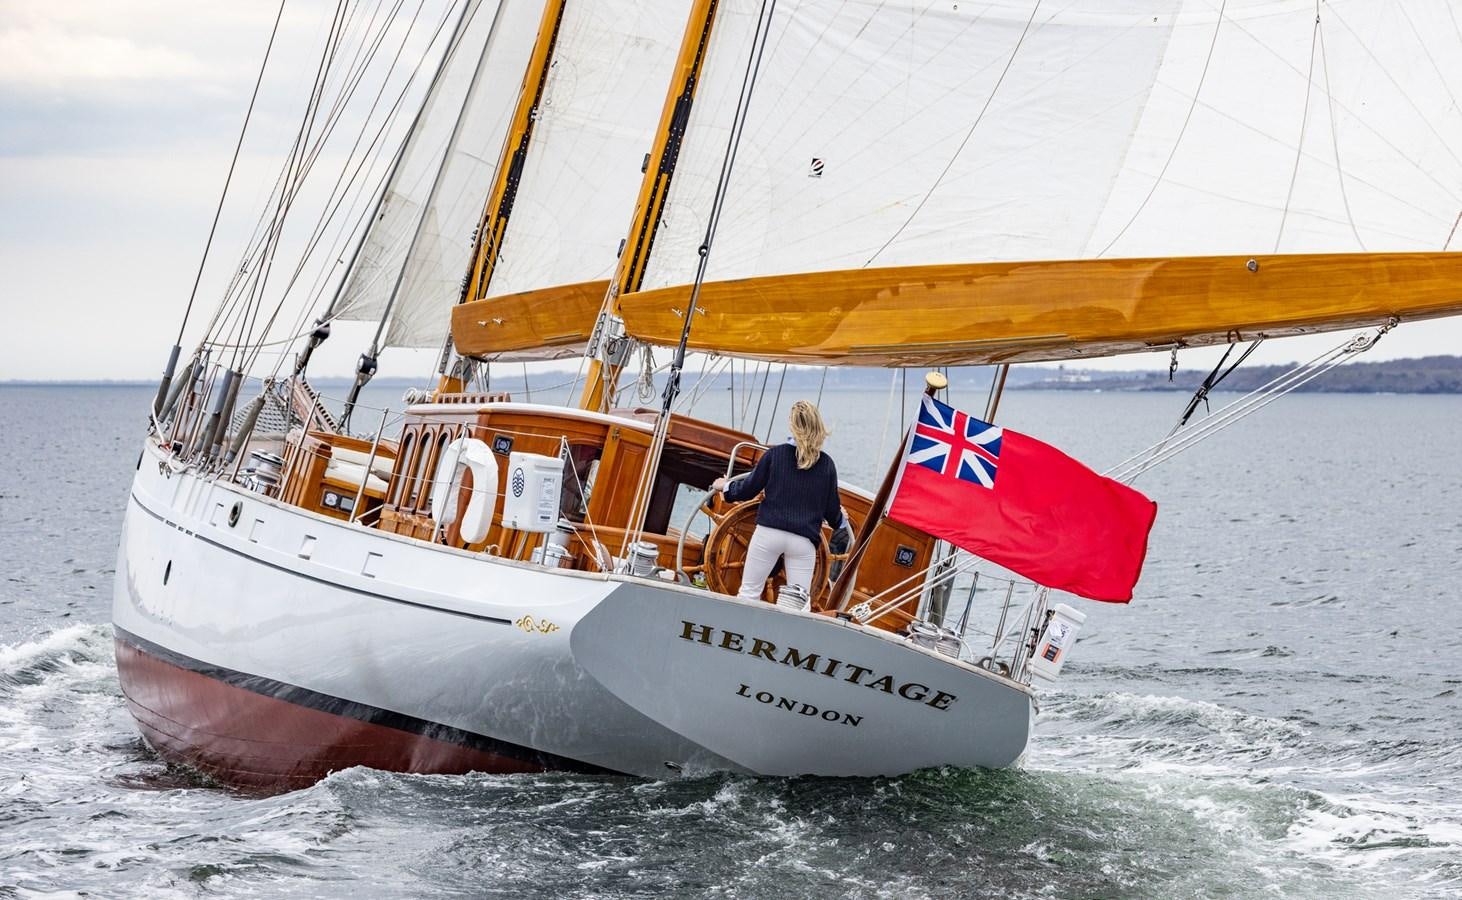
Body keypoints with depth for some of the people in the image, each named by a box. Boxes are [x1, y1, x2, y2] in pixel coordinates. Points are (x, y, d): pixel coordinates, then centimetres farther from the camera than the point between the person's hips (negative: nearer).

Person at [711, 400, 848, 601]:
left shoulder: (775, 454, 0)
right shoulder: (826, 464, 3)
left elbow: (748, 490, 6)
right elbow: (832, 510, 11)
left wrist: (726, 487, 27)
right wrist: (841, 520, 34)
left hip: (768, 532, -1)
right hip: (804, 540, 1)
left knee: (749, 592, 7)